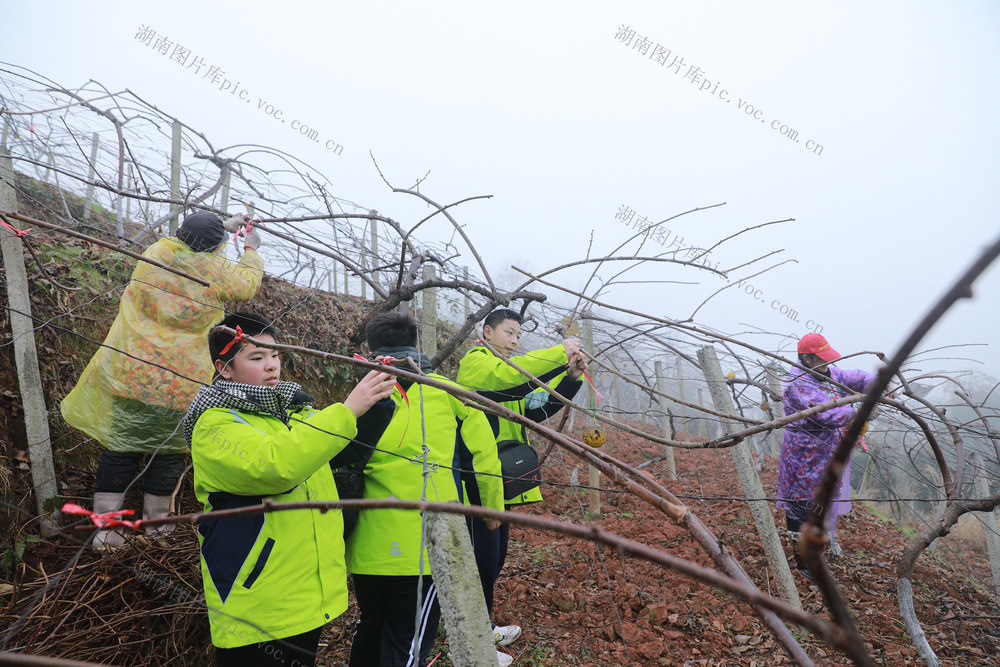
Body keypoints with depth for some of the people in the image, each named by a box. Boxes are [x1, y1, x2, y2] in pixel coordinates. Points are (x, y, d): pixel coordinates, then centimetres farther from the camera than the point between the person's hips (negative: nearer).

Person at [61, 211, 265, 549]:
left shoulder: (156, 252, 1)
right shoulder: (217, 272, -8)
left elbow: (188, 241, 24)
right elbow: (248, 284, 14)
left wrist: (225, 224, 35)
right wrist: (252, 250, 32)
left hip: (126, 375, 3)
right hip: (179, 386, -3)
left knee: (119, 451, 10)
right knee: (167, 453, 13)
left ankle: (105, 531, 13)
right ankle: (155, 528, 25)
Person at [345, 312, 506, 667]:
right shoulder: (447, 392, -2)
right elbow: (483, 452, 3)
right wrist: (494, 505, 17)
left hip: (368, 547, 3)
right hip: (425, 547, -2)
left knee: (369, 632, 24)